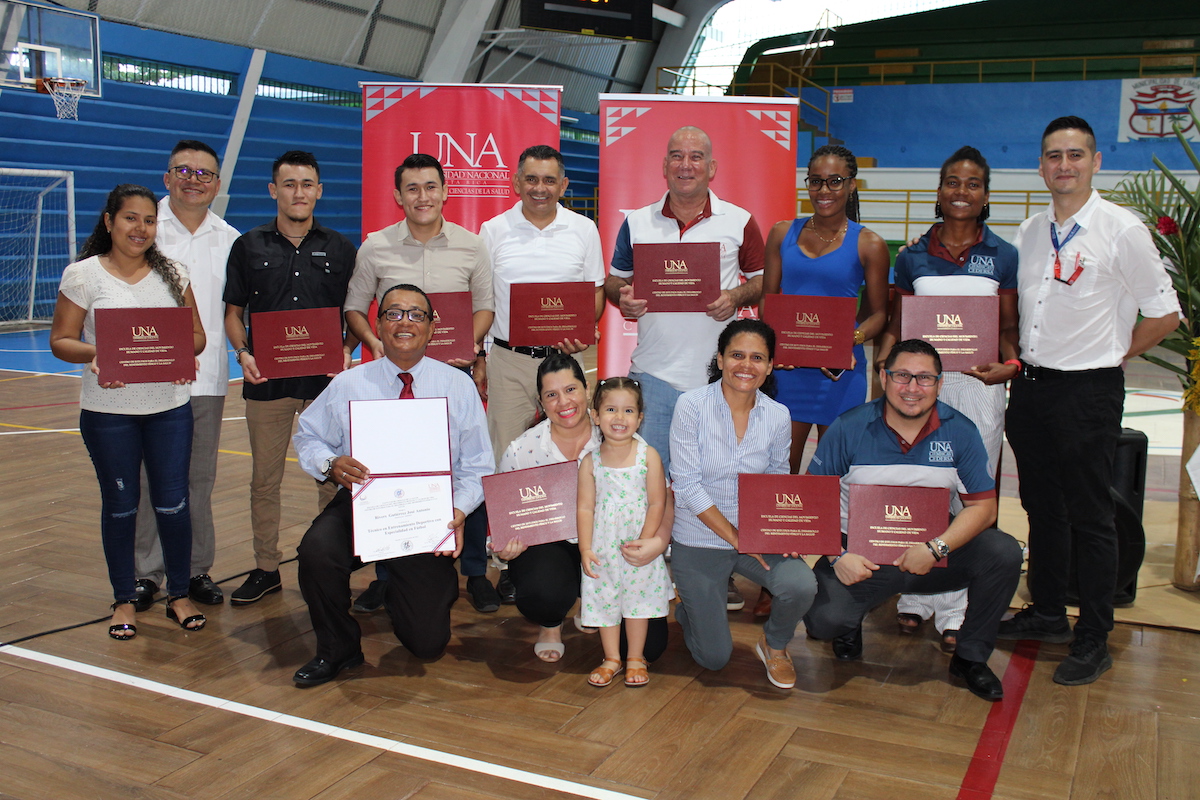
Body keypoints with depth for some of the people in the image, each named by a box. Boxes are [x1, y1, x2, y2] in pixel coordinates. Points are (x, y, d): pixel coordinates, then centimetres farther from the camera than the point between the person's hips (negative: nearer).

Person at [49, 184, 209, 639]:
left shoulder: (173, 274, 6)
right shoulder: (82, 275, -1)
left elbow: (196, 334, 8)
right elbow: (60, 341, -2)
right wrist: (94, 355, -22)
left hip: (170, 406, 2)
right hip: (108, 410, -1)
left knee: (173, 503, 3)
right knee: (120, 505, 8)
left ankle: (179, 595, 20)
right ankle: (124, 601, 24)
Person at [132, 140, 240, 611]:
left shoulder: (230, 240, 10)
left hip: (207, 376, 2)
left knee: (200, 478, 10)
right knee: (149, 478, 2)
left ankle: (196, 569, 21)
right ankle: (145, 573, 15)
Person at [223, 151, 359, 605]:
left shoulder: (340, 249, 8)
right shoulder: (249, 247, 8)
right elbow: (233, 312, 9)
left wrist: (347, 351, -10)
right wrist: (243, 353, -9)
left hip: (326, 379, 0)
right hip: (267, 378, 1)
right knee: (265, 478, 6)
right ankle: (266, 568, 18)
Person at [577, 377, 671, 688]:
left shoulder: (648, 456, -8)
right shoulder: (591, 462, -4)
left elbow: (657, 503, -8)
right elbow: (585, 507, -4)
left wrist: (644, 542, -15)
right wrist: (585, 548, -11)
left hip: (638, 544, -1)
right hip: (604, 546, 1)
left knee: (638, 597, 8)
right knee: (604, 598, 9)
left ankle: (636, 658, 26)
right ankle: (611, 659, 25)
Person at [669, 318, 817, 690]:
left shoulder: (778, 415, -4)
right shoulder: (691, 405, -15)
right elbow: (688, 485, -16)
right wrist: (736, 537, -21)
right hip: (700, 540, -2)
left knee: (802, 585, -28)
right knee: (715, 658, -1)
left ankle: (774, 645, 7)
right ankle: (689, 607, 35)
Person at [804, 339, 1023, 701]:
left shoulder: (960, 431, -3)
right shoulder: (848, 429, -7)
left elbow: (983, 507, -4)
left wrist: (936, 549, -20)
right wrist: (837, 556, -19)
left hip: (937, 555, 2)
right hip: (861, 556, -2)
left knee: (1004, 552, -22)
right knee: (823, 619, -27)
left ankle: (971, 656, 1)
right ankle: (851, 622, 15)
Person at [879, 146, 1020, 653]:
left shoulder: (1002, 256, 6)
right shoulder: (912, 257, 8)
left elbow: (1008, 327, 7)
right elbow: (897, 324, 10)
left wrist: (1009, 364, -12)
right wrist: (883, 359, -9)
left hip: (977, 384, -1)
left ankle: (956, 611, 10)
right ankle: (915, 598, 16)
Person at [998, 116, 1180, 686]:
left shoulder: (1122, 230, -9)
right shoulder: (1029, 232, 9)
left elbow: (1165, 313, -4)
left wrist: (1110, 356, 0)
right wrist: (1014, 355, 8)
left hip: (1087, 392, -6)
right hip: (1030, 387, 6)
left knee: (1090, 517, 2)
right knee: (1042, 507, 16)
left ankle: (1093, 640, 14)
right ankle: (1047, 613, 31)